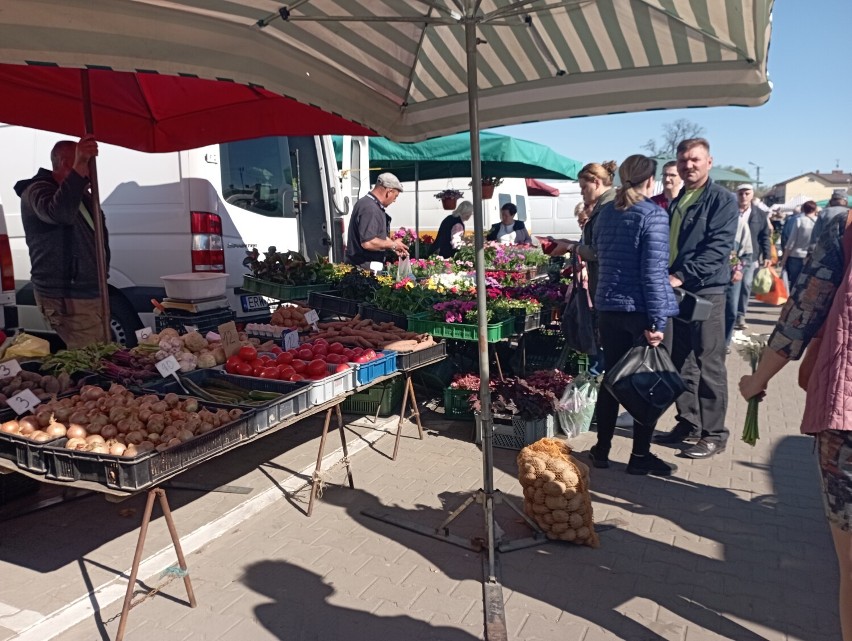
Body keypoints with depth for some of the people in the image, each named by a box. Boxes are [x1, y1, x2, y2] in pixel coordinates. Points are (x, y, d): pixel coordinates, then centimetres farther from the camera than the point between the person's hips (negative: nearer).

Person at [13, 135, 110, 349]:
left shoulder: (79, 193, 17)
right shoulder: (37, 190, -11)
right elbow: (59, 213, -37)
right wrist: (79, 168, -42)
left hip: (91, 292, 9)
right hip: (66, 298, -9)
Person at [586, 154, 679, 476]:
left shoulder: (605, 213, 8)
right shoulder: (654, 215, -11)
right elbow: (653, 271, -17)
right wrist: (657, 321, -16)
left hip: (608, 307, 6)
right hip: (642, 310, -6)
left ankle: (602, 449, 21)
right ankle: (640, 456, 16)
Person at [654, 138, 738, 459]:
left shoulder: (722, 199, -5)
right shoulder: (676, 203, 17)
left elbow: (718, 247, -17)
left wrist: (681, 275, -24)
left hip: (705, 292, -7)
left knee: (709, 366, 0)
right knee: (681, 362, 12)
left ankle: (714, 433, 10)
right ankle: (687, 422, 24)